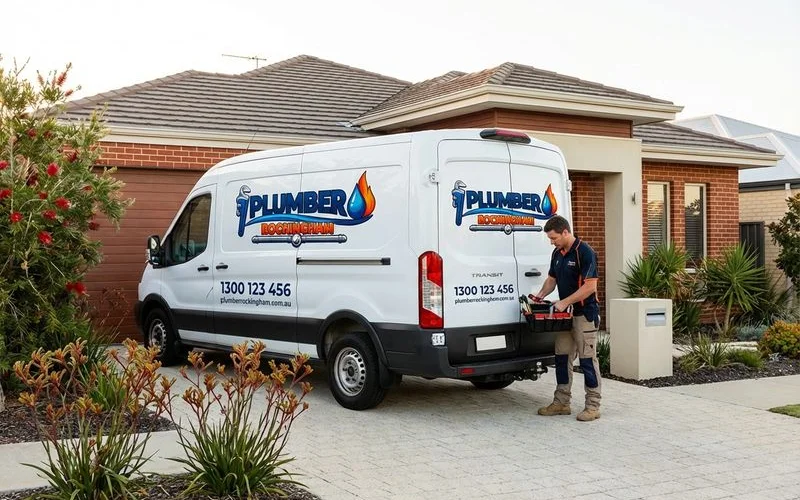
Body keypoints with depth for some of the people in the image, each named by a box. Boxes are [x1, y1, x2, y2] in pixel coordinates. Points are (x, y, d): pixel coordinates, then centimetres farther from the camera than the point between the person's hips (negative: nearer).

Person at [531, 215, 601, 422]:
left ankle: (593, 405, 4)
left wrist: (564, 302, -22)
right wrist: (540, 295, 2)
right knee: (562, 358, 10)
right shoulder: (557, 253, 9)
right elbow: (552, 279, 20)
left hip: (585, 314, -8)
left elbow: (590, 286, -21)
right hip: (565, 315, 9)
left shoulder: (584, 252, -17)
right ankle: (561, 402, 17)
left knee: (587, 359, -3)